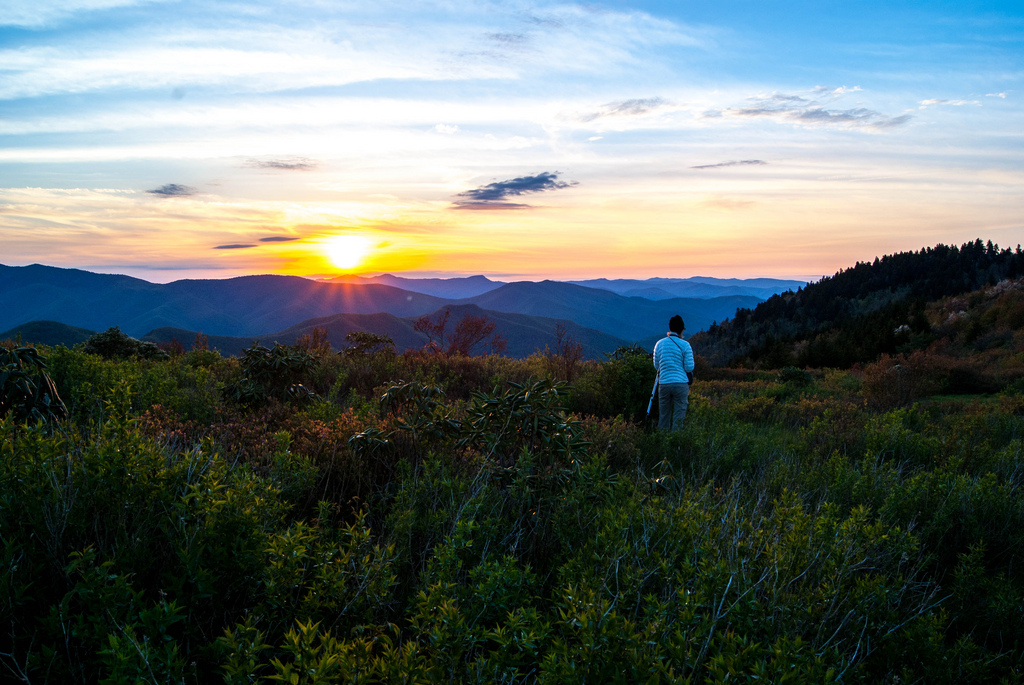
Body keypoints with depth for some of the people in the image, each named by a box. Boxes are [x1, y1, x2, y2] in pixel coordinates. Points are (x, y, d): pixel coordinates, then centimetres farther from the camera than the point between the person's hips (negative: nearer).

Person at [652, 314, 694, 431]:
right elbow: (689, 367, -5)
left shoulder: (659, 344, 7)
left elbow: (656, 365, 11)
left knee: (663, 416, 11)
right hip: (681, 383, -3)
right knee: (678, 417, 2)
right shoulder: (685, 345, -4)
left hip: (664, 383, 3)